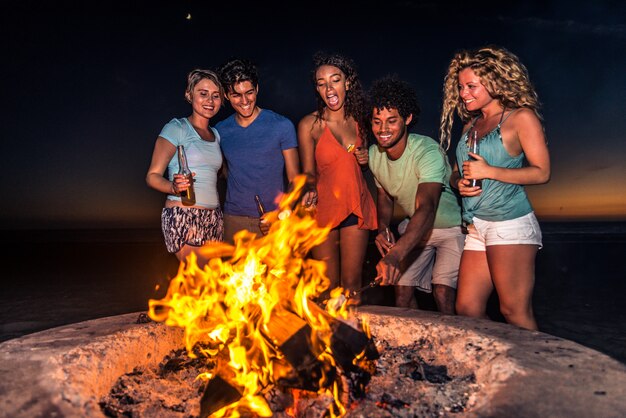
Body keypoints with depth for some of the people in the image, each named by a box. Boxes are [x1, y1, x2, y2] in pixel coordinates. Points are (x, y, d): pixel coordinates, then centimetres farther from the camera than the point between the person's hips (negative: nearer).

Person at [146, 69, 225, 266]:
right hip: (183, 217, -6)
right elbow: (152, 176, -7)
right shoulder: (176, 128, -2)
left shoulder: (215, 134, 17)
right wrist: (174, 188, -25)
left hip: (214, 219, 6)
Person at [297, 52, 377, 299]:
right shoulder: (309, 124, -6)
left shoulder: (359, 120, 6)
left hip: (357, 207, 3)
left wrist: (366, 160, -1)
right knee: (327, 285, 3)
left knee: (352, 283, 7)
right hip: (323, 207, -3)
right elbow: (308, 172, -2)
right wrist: (310, 190, -22)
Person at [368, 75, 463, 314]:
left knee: (443, 295, -17)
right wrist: (383, 228, -13)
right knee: (402, 289, 0)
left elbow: (426, 209, -46)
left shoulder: (428, 152, -31)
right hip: (416, 229, 5)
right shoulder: (374, 154, -10)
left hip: (452, 227, -5)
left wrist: (395, 255, -59)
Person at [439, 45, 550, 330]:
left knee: (515, 312, -6)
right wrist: (460, 184, -1)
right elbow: (456, 173, 22)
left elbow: (542, 172, -6)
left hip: (510, 224, -7)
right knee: (467, 310, 4)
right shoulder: (470, 125, 19)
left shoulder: (521, 117, 0)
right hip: (477, 228, 7)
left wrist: (489, 171, -12)